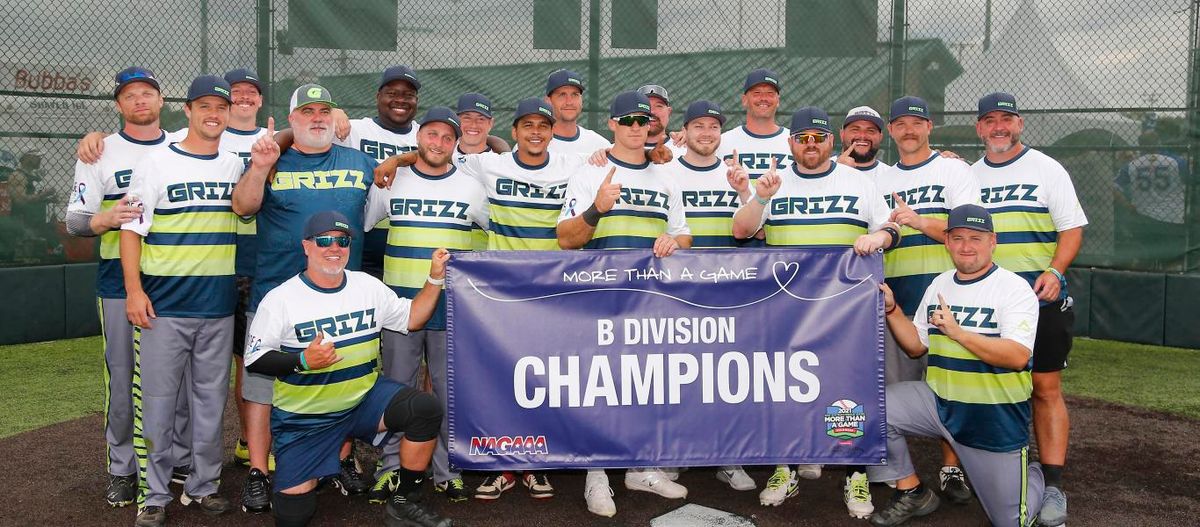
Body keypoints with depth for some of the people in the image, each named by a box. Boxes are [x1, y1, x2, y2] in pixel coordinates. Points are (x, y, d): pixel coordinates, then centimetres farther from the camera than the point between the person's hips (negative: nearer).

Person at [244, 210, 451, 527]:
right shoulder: (280, 299, -10)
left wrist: (436, 278, -4)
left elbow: (411, 319, 7)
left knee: (426, 409, -24)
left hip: (365, 398, 3)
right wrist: (303, 361, -24)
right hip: (304, 418, -3)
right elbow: (254, 359, -9)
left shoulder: (369, 286, 2)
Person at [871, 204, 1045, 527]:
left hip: (997, 417, -5)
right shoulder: (938, 286, 8)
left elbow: (1018, 356, -23)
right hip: (939, 401, 5)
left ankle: (1033, 477, 38)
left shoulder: (1014, 288, -11)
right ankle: (912, 495, 2)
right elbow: (916, 347, 11)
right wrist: (891, 309, -3)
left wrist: (958, 332, -28)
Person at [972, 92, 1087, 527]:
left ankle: (1052, 486, 0)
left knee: (1045, 388, -4)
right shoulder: (970, 176, 12)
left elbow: (1072, 228, -2)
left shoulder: (1046, 169, 2)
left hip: (1040, 295, -3)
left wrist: (1054, 272, -19)